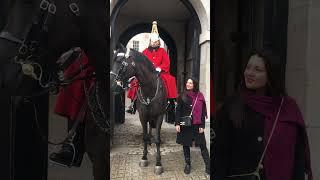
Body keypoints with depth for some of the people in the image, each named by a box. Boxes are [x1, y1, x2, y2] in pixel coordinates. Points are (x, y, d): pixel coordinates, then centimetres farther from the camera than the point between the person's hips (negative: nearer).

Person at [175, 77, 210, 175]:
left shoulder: (200, 96, 0)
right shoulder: (182, 96, 1)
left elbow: (202, 111, 0)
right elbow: (178, 111, 1)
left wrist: (202, 126, -4)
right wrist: (177, 123, -7)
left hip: (197, 125, -1)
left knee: (203, 145, 1)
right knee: (185, 145, 10)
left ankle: (208, 165, 11)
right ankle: (188, 164, 26)